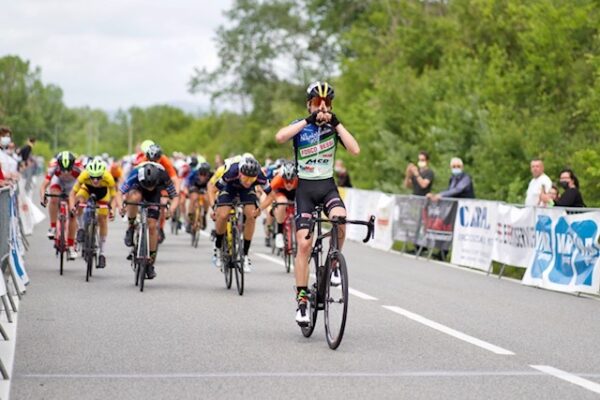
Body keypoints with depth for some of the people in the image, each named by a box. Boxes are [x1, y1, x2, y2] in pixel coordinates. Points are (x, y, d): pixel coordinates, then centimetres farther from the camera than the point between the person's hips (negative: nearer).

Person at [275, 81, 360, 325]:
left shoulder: (334, 126, 3)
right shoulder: (301, 126, -2)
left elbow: (355, 150, -13)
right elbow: (280, 137, -25)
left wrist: (336, 123, -15)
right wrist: (308, 120, -25)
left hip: (328, 186, 1)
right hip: (305, 187, -1)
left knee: (339, 220, -32)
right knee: (304, 244, -11)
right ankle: (302, 299, -5)